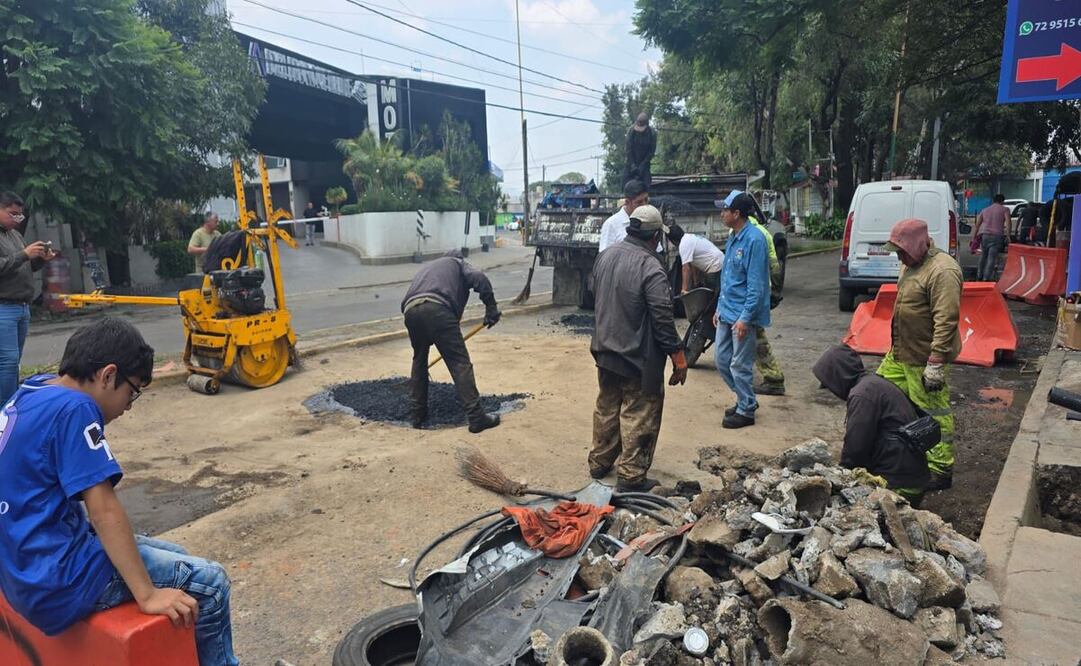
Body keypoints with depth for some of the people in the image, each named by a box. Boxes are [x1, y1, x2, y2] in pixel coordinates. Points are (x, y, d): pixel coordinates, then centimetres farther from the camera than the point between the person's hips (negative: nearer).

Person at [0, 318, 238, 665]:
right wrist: (147, 594, -21)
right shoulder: (73, 408, -22)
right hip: (57, 580, -10)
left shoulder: (30, 393, 5)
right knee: (209, 583, -6)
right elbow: (104, 510, -24)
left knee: (175, 556, 20)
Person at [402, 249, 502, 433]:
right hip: (436, 308, -5)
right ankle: (476, 418, -4)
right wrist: (491, 307, 9)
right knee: (460, 363, -2)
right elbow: (479, 279, 3)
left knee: (419, 361, 25)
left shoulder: (427, 268, 43)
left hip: (410, 310, 6)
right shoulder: (457, 263, 28)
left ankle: (418, 415, 28)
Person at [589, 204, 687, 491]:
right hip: (638, 359, -7)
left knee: (606, 408, 21)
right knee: (639, 416, 6)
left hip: (604, 350, 7)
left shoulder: (605, 257, 1)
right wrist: (679, 359, -11)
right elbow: (663, 320, -21)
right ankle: (630, 477, 13)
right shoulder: (651, 268, -22)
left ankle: (599, 463, 33)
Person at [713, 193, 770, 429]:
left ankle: (746, 411, 16)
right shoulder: (732, 238, 10)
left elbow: (756, 284, -20)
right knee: (721, 359, 14)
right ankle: (746, 399, 31)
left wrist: (745, 318, -22)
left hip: (743, 314, -9)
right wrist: (720, 307, 19)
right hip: (726, 312, 9)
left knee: (740, 365, 1)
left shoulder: (754, 240, -18)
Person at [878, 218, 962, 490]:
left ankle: (941, 471, 12)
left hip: (924, 358, -10)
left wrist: (936, 363, -26)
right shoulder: (912, 264, 11)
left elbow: (946, 321, -26)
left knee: (934, 414, 0)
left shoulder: (942, 271, -21)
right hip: (900, 352, 10)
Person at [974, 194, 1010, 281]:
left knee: (983, 256, 18)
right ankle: (987, 278, -13)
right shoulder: (1005, 209, 9)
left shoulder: (984, 210, 20)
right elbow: (1008, 223, -6)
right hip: (997, 235, -4)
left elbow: (977, 225, 15)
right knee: (992, 257, -6)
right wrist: (1008, 236, -8)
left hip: (984, 235, 4)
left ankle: (980, 276, 24)